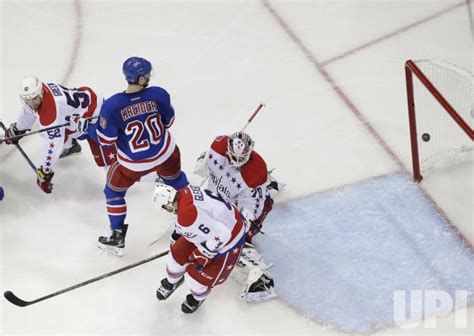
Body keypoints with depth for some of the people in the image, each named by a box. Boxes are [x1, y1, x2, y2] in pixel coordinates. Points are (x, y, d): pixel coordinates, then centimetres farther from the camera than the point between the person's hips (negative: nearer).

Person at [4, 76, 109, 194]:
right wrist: (15, 130, 29)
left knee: (102, 156, -16)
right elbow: (28, 111, 15)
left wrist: (45, 172, -28)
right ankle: (70, 146, 50)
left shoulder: (52, 109, -37)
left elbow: (53, 143, -34)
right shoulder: (35, 92, -9)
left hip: (95, 110, -10)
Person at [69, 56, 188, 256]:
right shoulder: (158, 94, -19)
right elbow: (168, 121, -2)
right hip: (166, 153, 2)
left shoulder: (112, 106, -27)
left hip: (134, 163, -2)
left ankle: (117, 239, 28)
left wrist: (85, 127, -2)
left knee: (114, 192, 22)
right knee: (175, 179, 33)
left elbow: (105, 140, -17)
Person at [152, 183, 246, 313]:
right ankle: (172, 282, 48)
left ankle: (198, 297, 40)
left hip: (227, 242, -9)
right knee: (178, 254, 17)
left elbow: (219, 236, -37)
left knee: (197, 277, 5)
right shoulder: (184, 192, -13)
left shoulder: (187, 215, -39)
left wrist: (203, 256, -20)